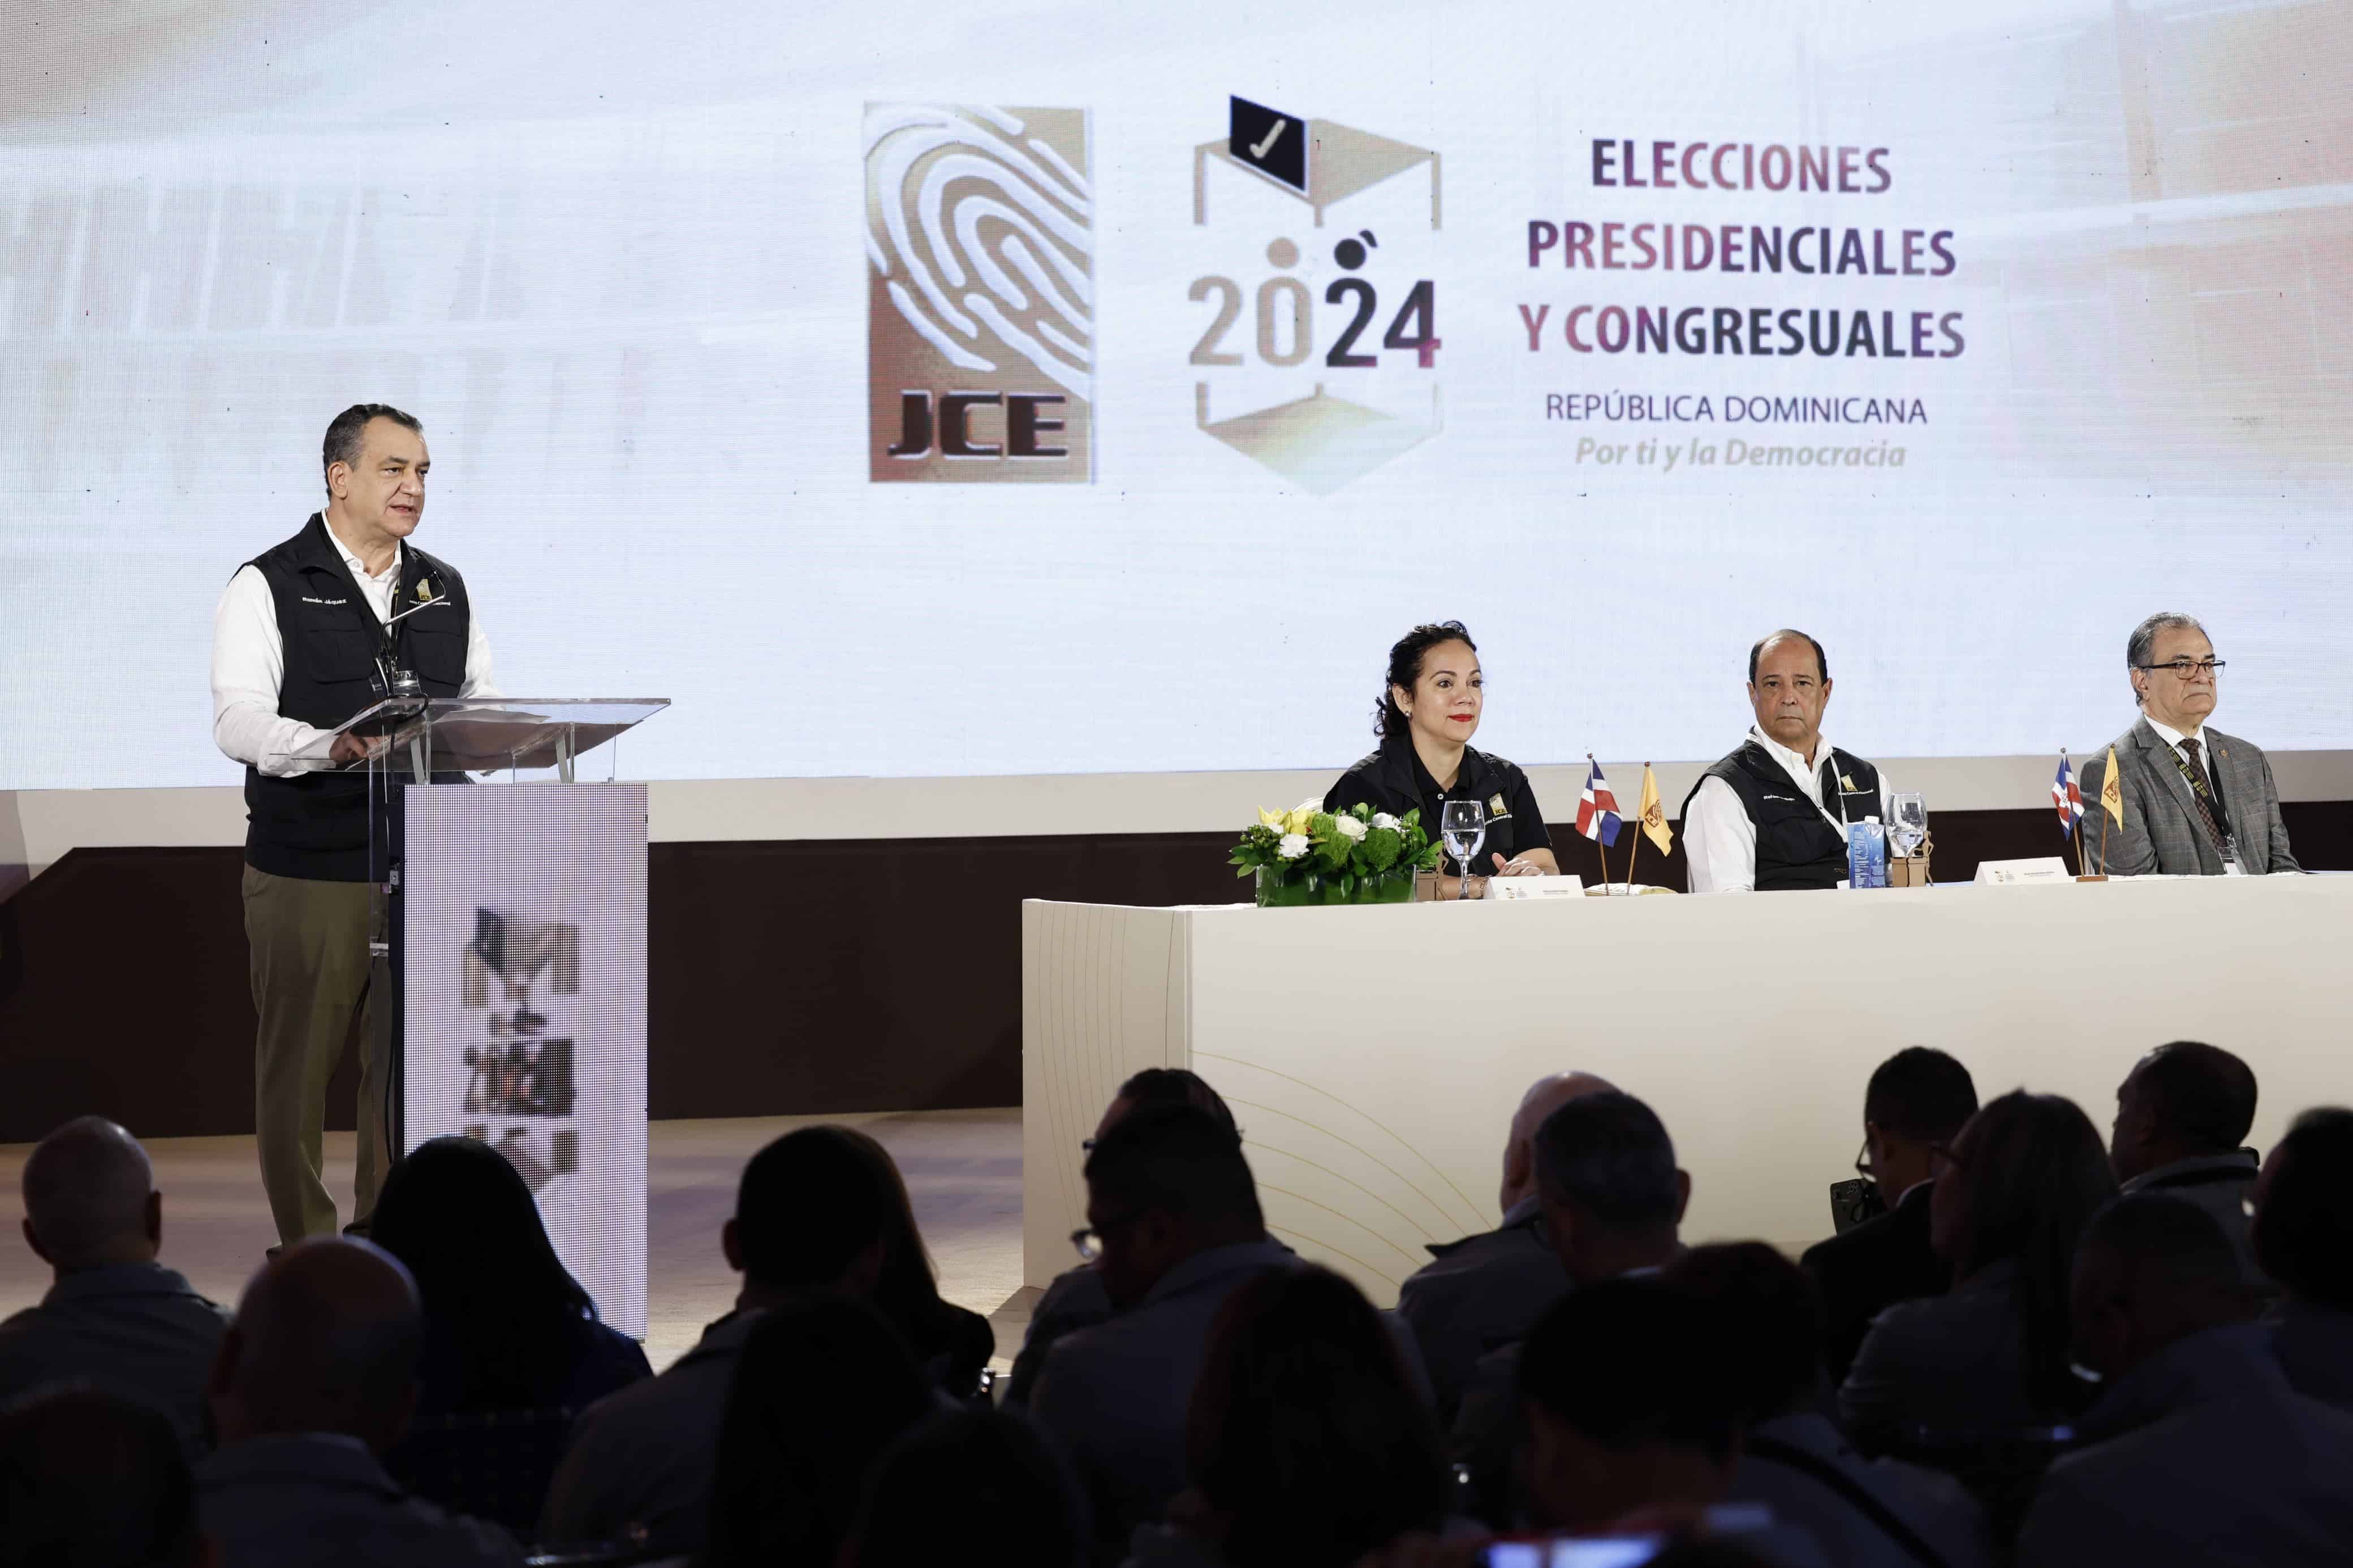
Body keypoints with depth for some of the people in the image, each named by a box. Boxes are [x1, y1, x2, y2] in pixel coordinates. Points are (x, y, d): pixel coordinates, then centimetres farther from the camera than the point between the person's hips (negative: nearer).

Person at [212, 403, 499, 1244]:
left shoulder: (445, 589, 14)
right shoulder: (268, 586, -2)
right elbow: (239, 720, -14)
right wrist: (330, 746, -32)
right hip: (307, 876, -4)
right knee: (298, 1064, 4)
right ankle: (305, 1249, 14)